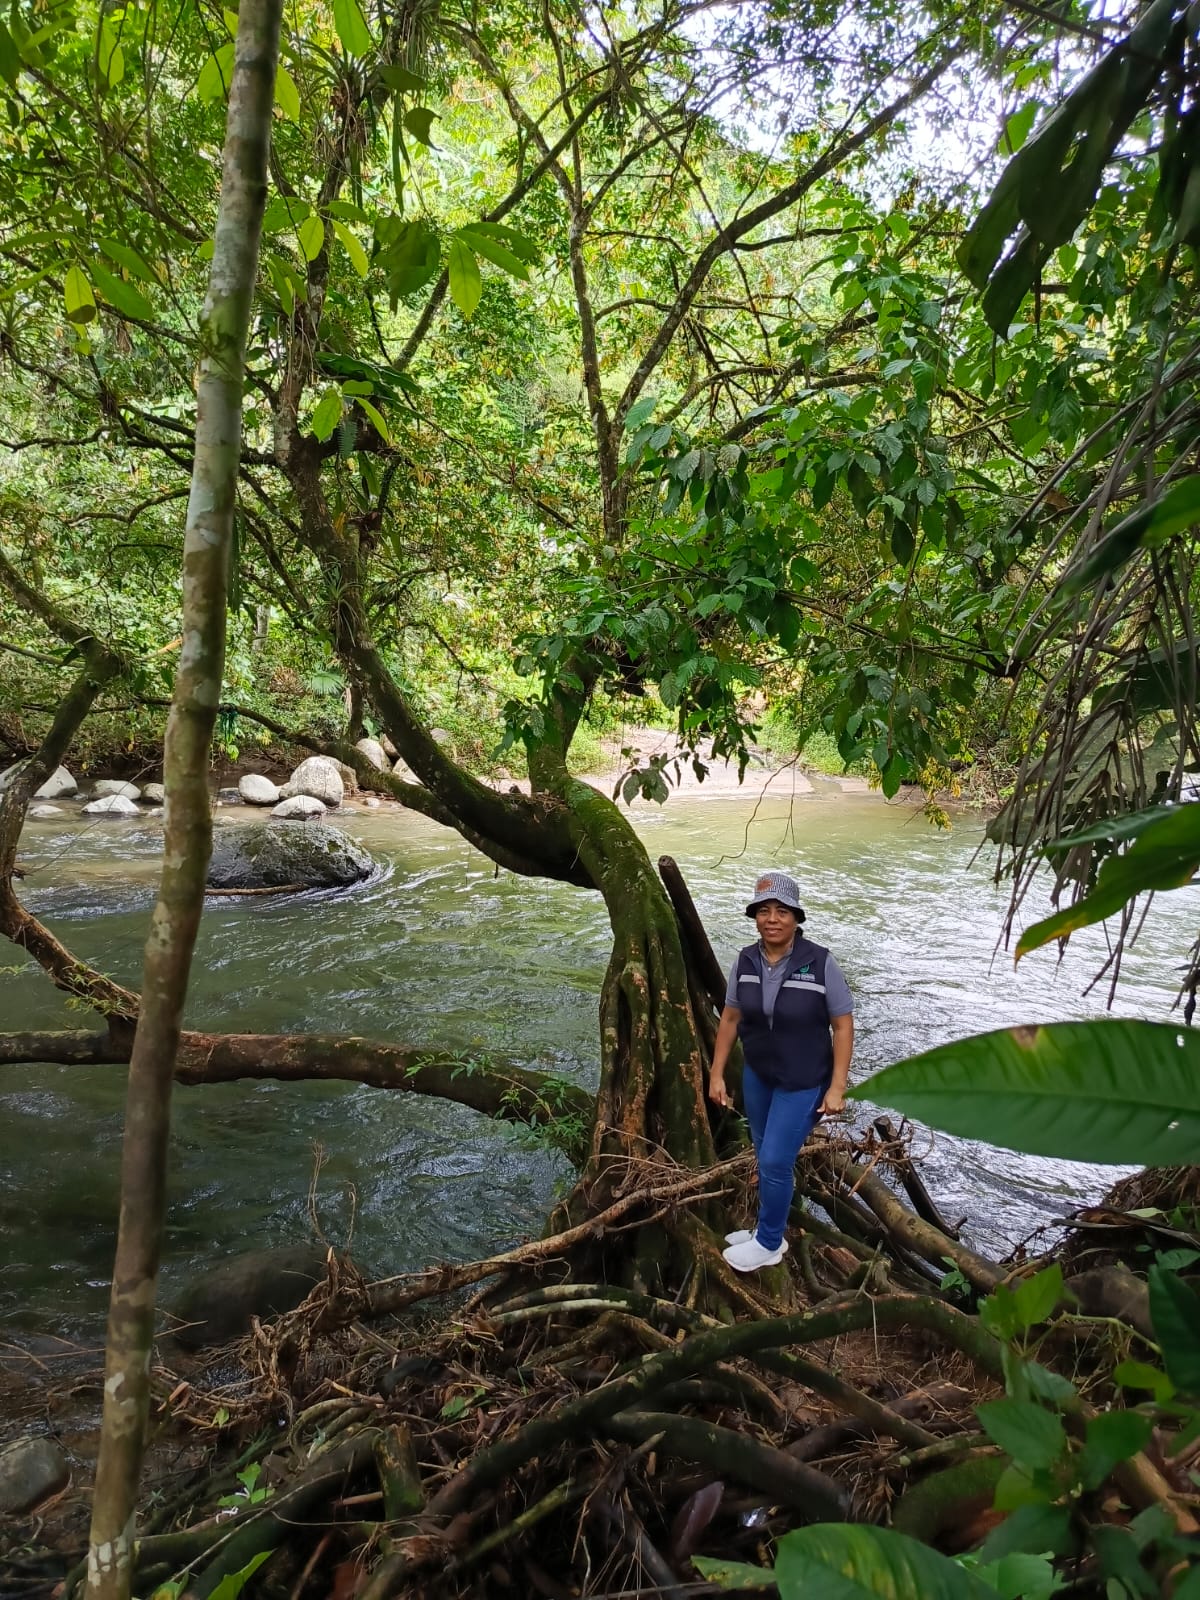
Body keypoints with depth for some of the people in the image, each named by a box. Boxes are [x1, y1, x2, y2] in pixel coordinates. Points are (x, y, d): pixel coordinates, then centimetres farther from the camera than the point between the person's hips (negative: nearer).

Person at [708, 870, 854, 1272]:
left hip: (803, 1082, -4)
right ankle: (769, 1229, 39)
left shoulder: (821, 963, -21)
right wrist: (716, 1074, 3)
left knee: (774, 1161, -2)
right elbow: (730, 1018, 3)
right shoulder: (745, 961, -8)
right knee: (769, 1157, 18)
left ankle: (769, 1245, 20)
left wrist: (837, 1087, -14)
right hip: (757, 1075, 5)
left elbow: (843, 1026, -13)